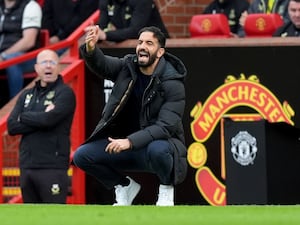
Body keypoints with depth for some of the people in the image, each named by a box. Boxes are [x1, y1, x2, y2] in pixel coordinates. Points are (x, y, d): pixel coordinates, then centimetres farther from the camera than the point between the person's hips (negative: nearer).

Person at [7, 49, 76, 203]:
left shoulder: (64, 93, -1)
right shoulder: (26, 95, 16)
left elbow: (50, 119, -17)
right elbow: (11, 127, 4)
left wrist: (23, 117, 0)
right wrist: (40, 118, -9)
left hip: (52, 167, -6)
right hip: (27, 166, 6)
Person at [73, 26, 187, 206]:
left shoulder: (173, 83, -16)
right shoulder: (128, 66, -1)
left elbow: (166, 126, -24)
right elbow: (102, 65, -18)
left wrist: (130, 142, -36)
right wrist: (91, 49, -42)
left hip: (160, 142, -5)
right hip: (128, 146, 5)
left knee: (157, 149, -40)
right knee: (82, 156, -10)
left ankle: (166, 191, -7)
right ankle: (125, 186, 15)